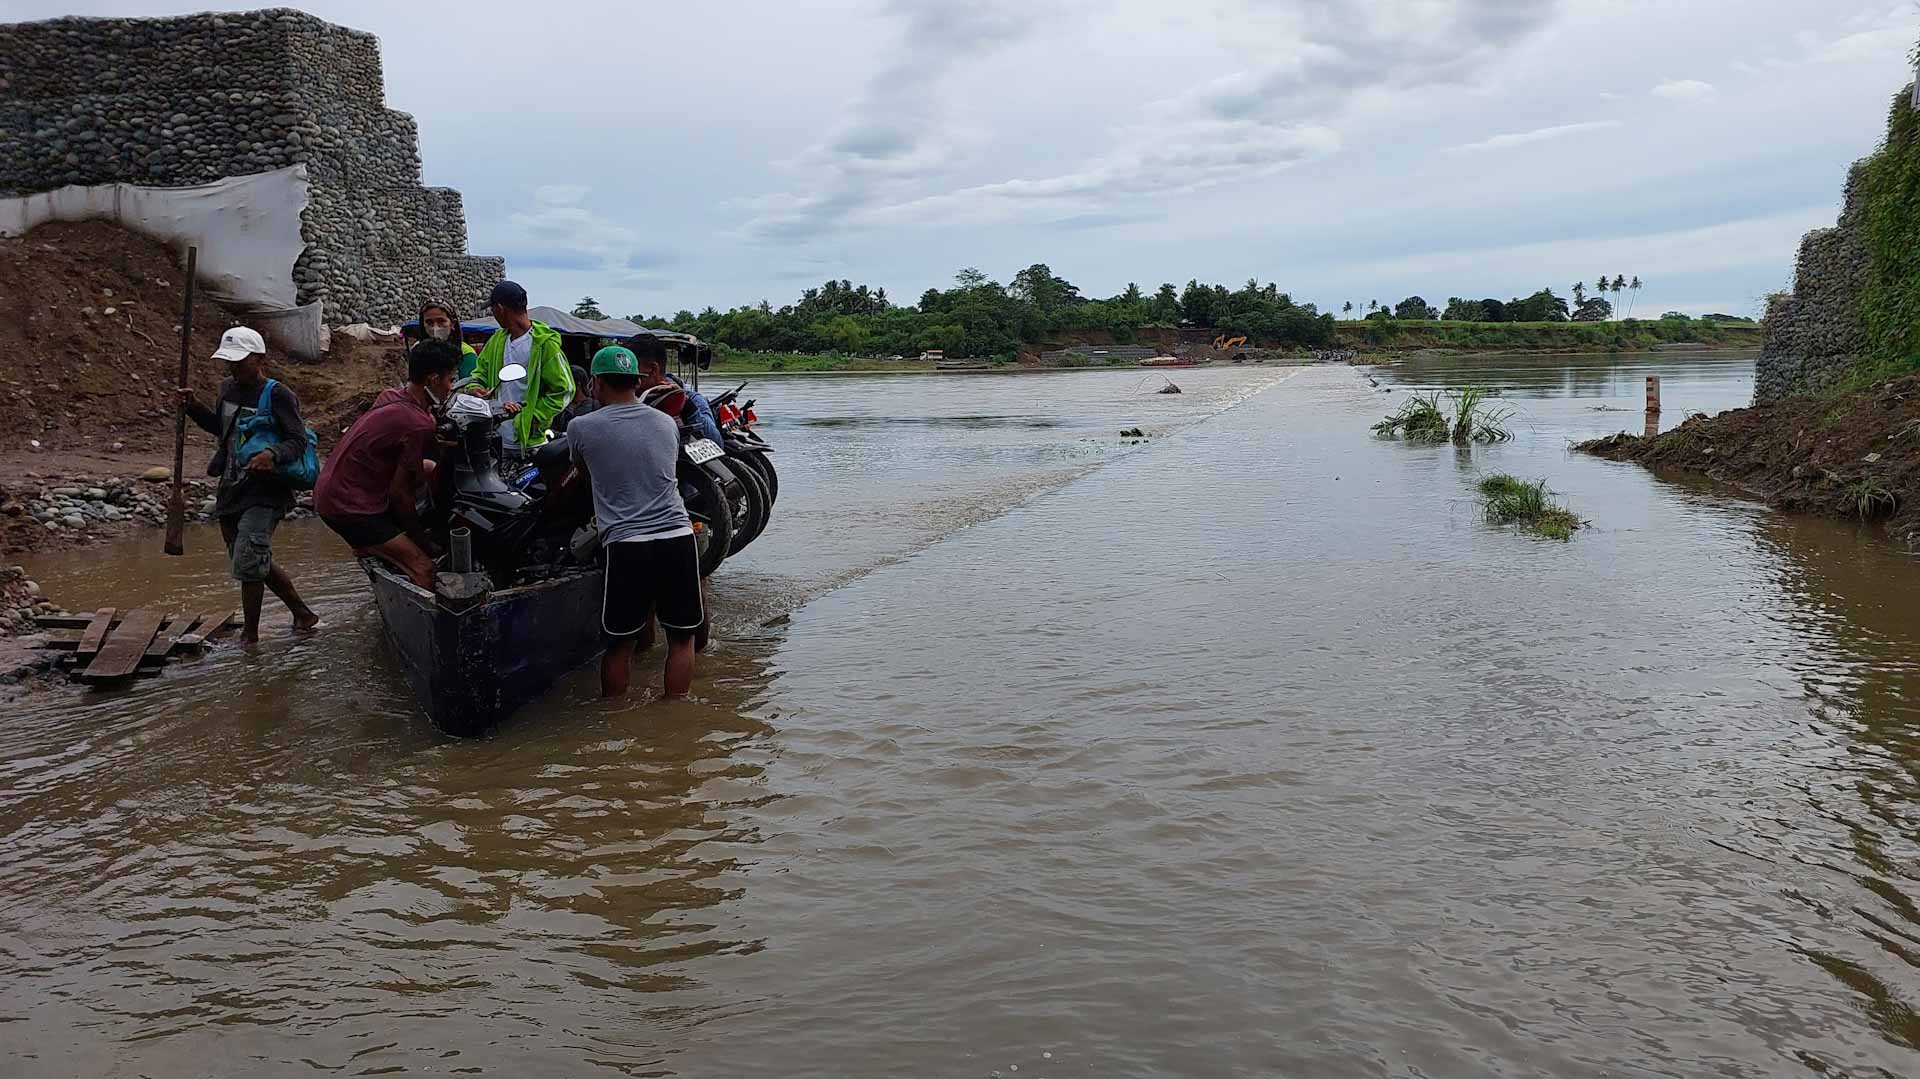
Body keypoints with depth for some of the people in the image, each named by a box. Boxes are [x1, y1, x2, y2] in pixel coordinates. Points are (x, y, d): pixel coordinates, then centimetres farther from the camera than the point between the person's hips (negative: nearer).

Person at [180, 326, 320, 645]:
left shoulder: (278, 395, -12)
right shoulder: (228, 389, 11)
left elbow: (298, 440, -17)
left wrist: (272, 455, -36)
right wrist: (193, 408, 12)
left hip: (264, 492, -9)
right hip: (231, 489, 9)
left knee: (247, 563, -15)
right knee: (257, 564, 15)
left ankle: (250, 636, 0)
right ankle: (303, 614, 30)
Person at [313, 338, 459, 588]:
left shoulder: (391, 396, 4)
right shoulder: (419, 425, -21)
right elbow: (399, 492, -16)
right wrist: (422, 540, -5)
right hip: (347, 507, -9)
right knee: (423, 568, -14)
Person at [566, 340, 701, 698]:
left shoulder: (581, 427, 0)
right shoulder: (667, 422, 10)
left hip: (626, 544, -2)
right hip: (678, 537, 2)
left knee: (620, 642, 11)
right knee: (681, 638, 12)